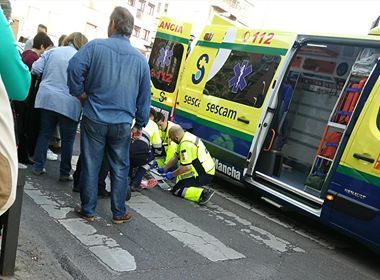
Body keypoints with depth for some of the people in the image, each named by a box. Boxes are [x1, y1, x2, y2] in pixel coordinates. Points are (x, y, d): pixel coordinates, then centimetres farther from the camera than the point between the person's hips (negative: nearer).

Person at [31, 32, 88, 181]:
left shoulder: (52, 52, 6)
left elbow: (36, 69, 3)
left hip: (47, 99, 4)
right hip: (69, 104, -3)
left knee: (44, 134, 15)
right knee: (68, 140, 7)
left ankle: (37, 166, 19)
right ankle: (65, 173, 13)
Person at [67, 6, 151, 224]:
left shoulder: (96, 46, -5)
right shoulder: (140, 59, 4)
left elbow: (74, 69, -17)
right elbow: (145, 96, 7)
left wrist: (81, 93, 0)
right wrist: (140, 124, 16)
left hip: (95, 119, -1)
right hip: (123, 124, 2)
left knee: (91, 165, 10)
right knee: (120, 168, 12)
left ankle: (88, 210, 19)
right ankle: (119, 213, 20)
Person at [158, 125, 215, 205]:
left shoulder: (185, 144, -22)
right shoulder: (186, 136, 9)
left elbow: (186, 167, -24)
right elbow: (176, 157, 18)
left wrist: (172, 175, -10)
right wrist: (164, 169, 22)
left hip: (204, 174, -10)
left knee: (176, 190, -8)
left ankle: (204, 193, -20)